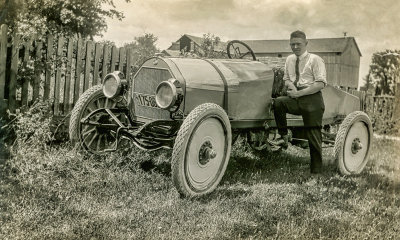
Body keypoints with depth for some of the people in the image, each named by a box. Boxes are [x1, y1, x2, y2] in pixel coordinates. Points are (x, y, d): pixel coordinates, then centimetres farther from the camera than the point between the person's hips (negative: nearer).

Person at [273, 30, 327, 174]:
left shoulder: (315, 60, -3)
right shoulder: (289, 60, 14)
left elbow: (321, 84, -10)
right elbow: (286, 79, 23)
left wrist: (300, 93, -18)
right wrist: (290, 85, -2)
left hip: (311, 99, -5)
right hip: (295, 99, 5)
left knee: (313, 136, -4)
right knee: (278, 102, -27)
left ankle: (316, 171, 6)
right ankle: (284, 136, -15)